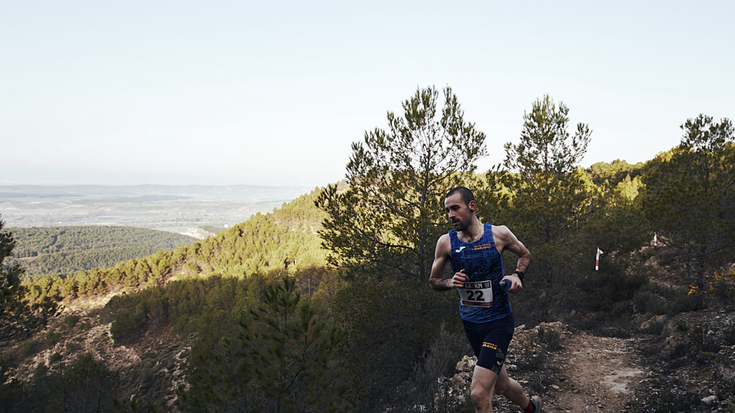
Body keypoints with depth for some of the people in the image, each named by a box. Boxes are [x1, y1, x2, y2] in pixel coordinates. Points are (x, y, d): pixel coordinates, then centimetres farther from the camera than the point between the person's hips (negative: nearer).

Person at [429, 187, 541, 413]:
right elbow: (433, 280, 5)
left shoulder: (499, 233, -11)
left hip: (499, 321, -3)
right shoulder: (446, 242, -7)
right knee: (500, 385, 22)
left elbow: (525, 254, 9)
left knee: (479, 393, -16)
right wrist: (450, 282, -16)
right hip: (471, 323, 4)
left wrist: (517, 275, -11)